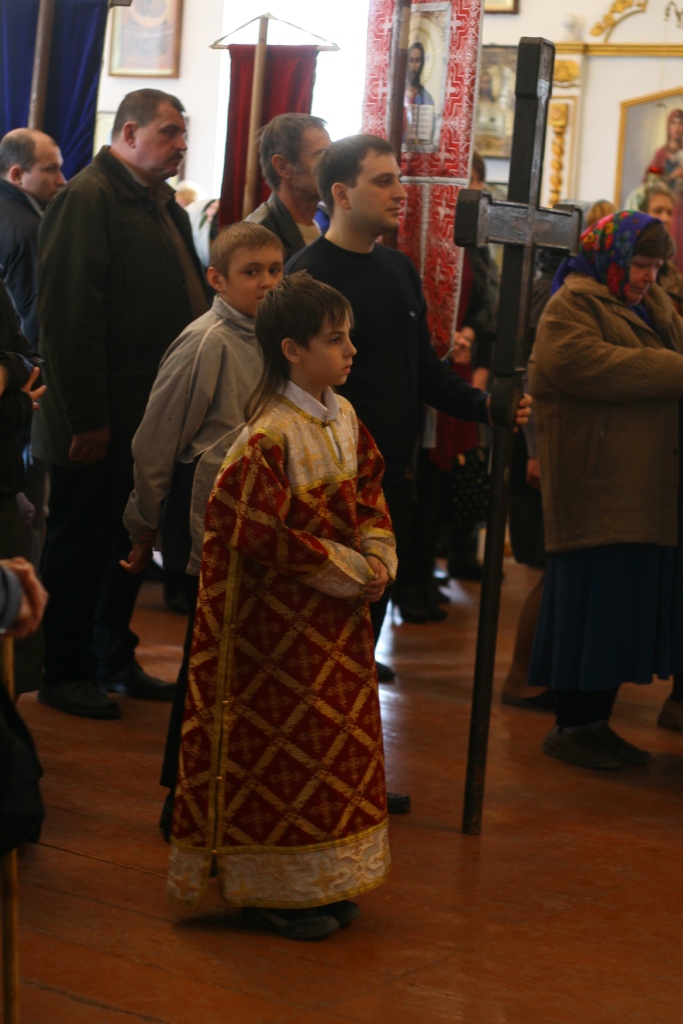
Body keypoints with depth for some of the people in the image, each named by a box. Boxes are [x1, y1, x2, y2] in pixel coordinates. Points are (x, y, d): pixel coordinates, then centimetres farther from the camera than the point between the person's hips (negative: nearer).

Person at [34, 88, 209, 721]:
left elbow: (185, 303, 19)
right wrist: (87, 420, -22)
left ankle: (114, 660, 28)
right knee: (81, 545, 3)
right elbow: (69, 317, -20)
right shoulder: (88, 199, -14)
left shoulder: (165, 206, 14)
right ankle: (64, 673, 14)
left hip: (148, 418, 8)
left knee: (128, 544, 16)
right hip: (100, 424, -8)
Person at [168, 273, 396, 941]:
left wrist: (378, 556, -4)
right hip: (283, 621, -8)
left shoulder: (343, 418, 5)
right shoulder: (269, 439, -21)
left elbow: (369, 492, 14)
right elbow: (265, 535, -23)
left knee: (337, 741, 15)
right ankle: (274, 891, 15)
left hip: (339, 614, 8)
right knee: (284, 748, 2)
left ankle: (323, 882, 28)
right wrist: (348, 568, -17)